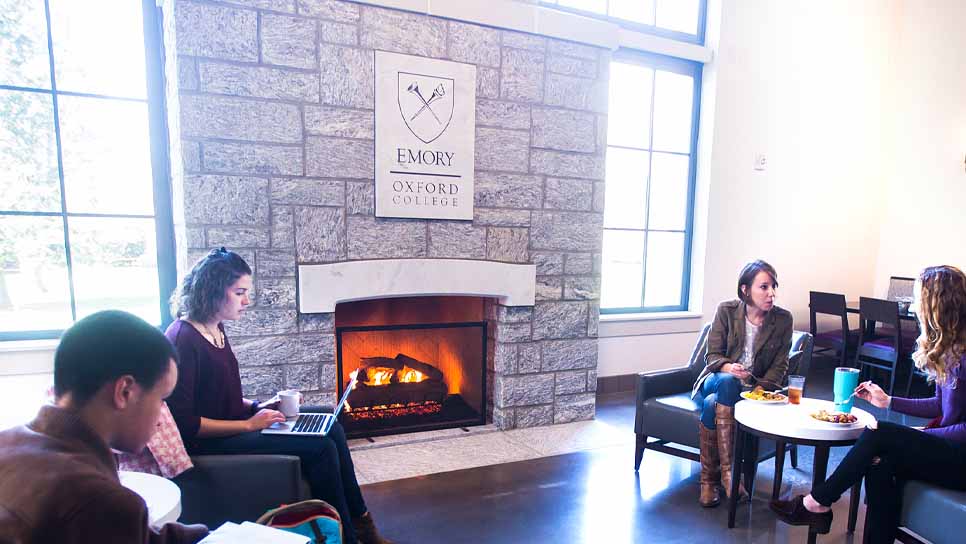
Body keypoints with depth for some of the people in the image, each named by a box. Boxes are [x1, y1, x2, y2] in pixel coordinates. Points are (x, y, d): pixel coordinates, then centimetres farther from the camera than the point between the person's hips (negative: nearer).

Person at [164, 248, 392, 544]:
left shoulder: (216, 330, 8)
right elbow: (184, 423, -22)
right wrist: (249, 425, -19)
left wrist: (257, 407, 2)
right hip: (207, 443, -9)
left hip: (233, 424, 9)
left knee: (331, 428, -1)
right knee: (321, 448, -19)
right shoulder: (183, 339, -20)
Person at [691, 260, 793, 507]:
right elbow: (712, 355, -3)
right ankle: (728, 470, -33)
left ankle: (709, 479, -21)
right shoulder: (726, 310, -4)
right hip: (718, 379, 0)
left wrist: (759, 389, -16)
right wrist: (729, 368, -26)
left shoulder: (783, 319, -2)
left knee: (713, 404, -33)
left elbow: (779, 366, 0)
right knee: (728, 383, -38)